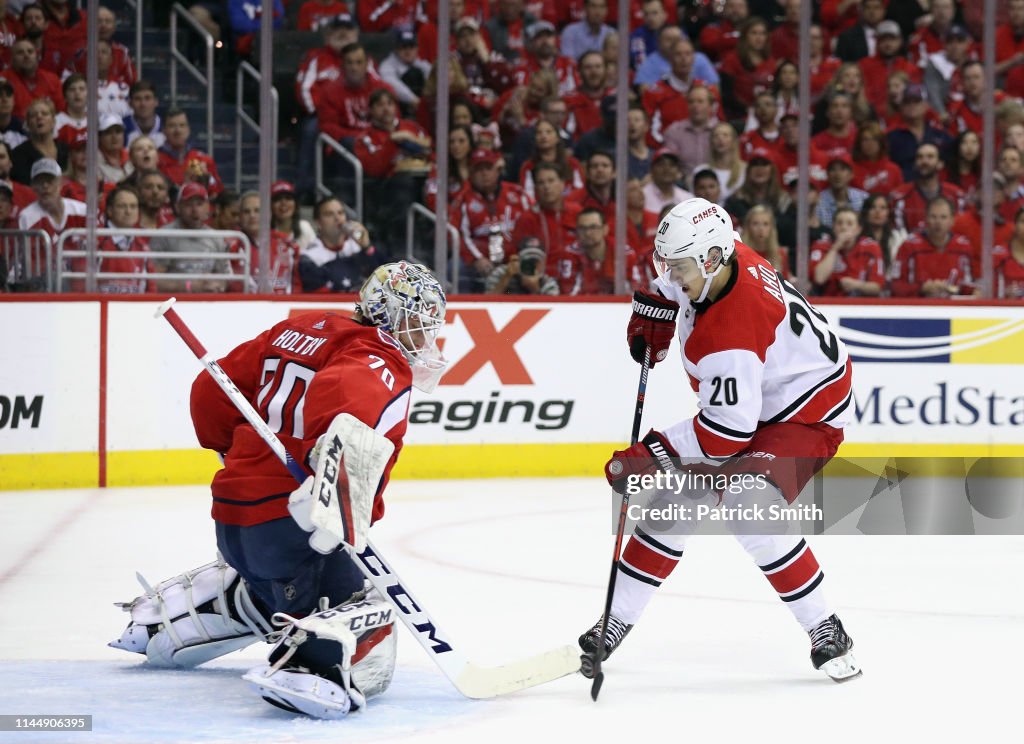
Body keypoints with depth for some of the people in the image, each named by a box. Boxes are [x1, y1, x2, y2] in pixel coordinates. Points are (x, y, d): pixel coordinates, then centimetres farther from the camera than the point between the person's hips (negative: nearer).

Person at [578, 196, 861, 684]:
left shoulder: (729, 334, -35)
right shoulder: (709, 261, -11)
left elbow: (729, 431, -35)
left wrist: (654, 453, -33)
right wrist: (651, 317, 5)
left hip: (805, 414, -10)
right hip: (747, 402, 10)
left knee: (746, 509, -29)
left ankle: (827, 636, -17)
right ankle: (616, 622, 16)